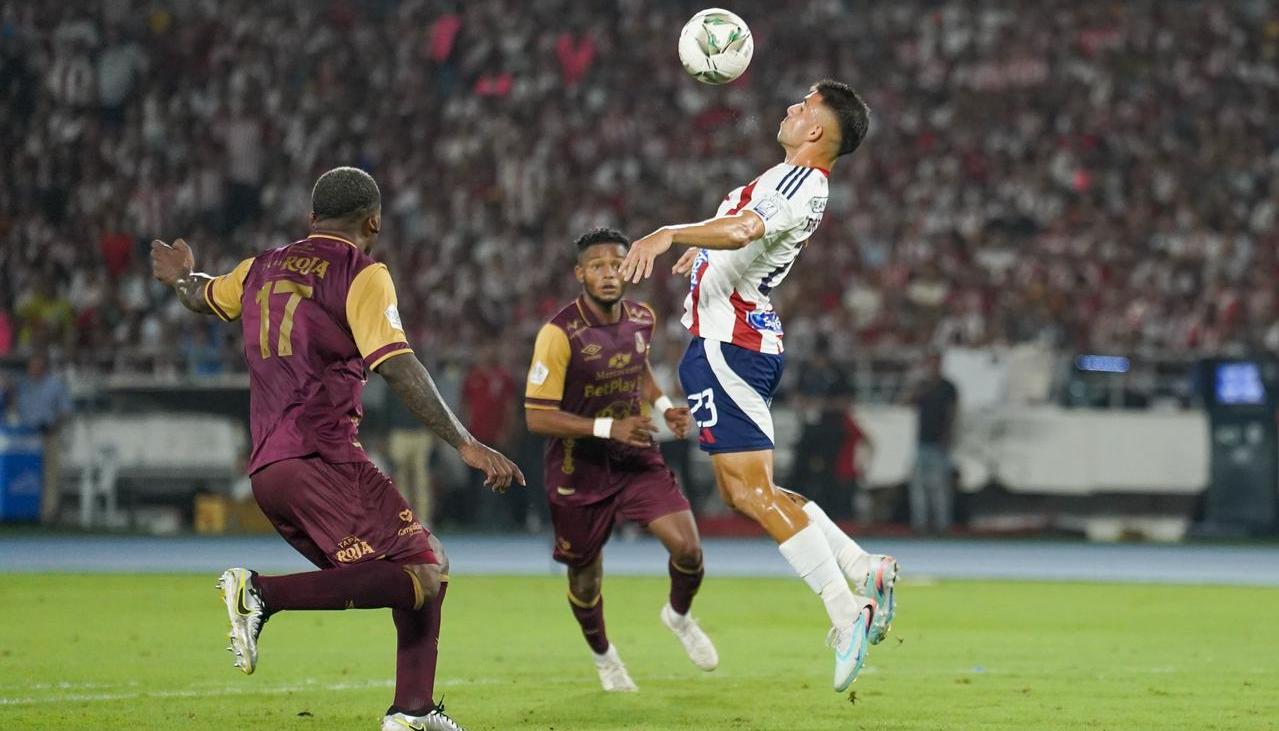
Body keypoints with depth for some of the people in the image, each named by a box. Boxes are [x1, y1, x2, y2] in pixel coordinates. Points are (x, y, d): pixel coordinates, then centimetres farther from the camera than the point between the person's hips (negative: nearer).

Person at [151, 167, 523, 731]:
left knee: (426, 567, 15)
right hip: (321, 458, -9)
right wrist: (464, 445, -16)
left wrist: (182, 278, 64)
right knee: (421, 575, -15)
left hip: (266, 468, 9)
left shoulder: (263, 268, 18)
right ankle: (264, 593, -22)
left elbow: (202, 298, 39)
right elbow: (397, 367, -15)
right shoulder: (361, 275, -3)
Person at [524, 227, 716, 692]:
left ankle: (679, 616, 20)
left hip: (636, 460, 4)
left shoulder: (642, 319, -3)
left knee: (687, 548, -14)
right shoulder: (559, 334, -22)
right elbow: (537, 417, -22)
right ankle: (602, 655, 42)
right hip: (579, 470, -4)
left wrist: (664, 406, 3)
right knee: (585, 578, 10)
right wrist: (608, 428, -29)